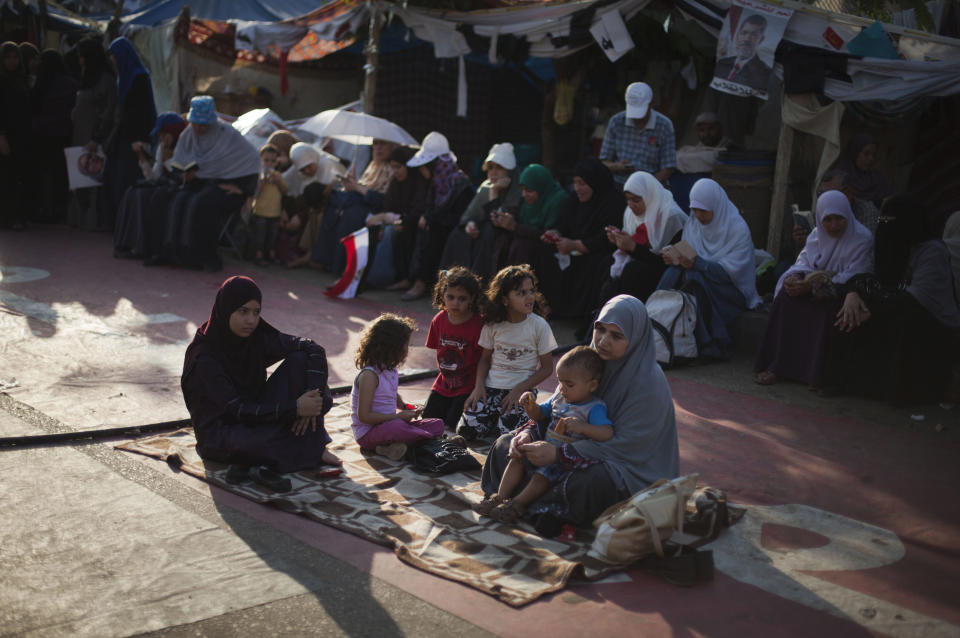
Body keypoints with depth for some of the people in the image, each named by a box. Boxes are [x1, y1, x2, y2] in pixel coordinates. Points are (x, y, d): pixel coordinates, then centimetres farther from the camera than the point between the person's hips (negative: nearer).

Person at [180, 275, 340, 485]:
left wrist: (311, 397, -23)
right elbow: (238, 409, -24)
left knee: (299, 361, -13)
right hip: (220, 431, -6)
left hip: (254, 416, 6)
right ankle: (312, 450, -8)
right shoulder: (204, 359, -22)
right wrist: (295, 408, -30)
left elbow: (313, 349, -8)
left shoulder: (258, 338, -7)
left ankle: (314, 443, -14)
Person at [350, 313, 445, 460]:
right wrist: (398, 416, -18)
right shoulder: (369, 375, -19)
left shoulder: (391, 370, 9)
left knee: (438, 424, -2)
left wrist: (407, 408, 9)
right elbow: (364, 415, -22)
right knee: (397, 427, -42)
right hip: (367, 434, -10)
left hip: (388, 426, 10)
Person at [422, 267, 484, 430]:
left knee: (453, 423, -14)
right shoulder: (439, 320, -1)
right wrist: (444, 371, 8)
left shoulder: (478, 324, -18)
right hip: (443, 384, 6)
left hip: (468, 386, -5)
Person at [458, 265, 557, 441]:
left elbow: (547, 368, -3)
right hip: (492, 386, 3)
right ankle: (496, 416, 15)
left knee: (508, 432, -26)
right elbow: (485, 359, 12)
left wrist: (519, 390, -12)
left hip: (523, 388, -3)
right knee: (465, 431, -13)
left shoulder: (539, 325, -7)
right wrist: (479, 386, -5)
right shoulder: (493, 325, 0)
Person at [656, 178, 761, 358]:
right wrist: (675, 257, -18)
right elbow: (687, 260, 6)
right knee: (675, 271, -25)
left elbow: (731, 272, -19)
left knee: (696, 277, -33)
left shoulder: (738, 228, -13)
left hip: (733, 288, -5)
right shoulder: (693, 224, 5)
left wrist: (697, 263, -33)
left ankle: (710, 346, -26)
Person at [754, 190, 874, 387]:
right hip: (815, 289, 5)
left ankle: (816, 373, -29)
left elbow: (853, 278, -17)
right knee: (786, 297, -23)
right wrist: (795, 278, -22)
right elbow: (804, 261, 4)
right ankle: (775, 366, -25)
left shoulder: (862, 238, -8)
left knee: (825, 307, -37)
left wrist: (812, 285, -27)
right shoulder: (817, 235, 12)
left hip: (844, 295, -5)